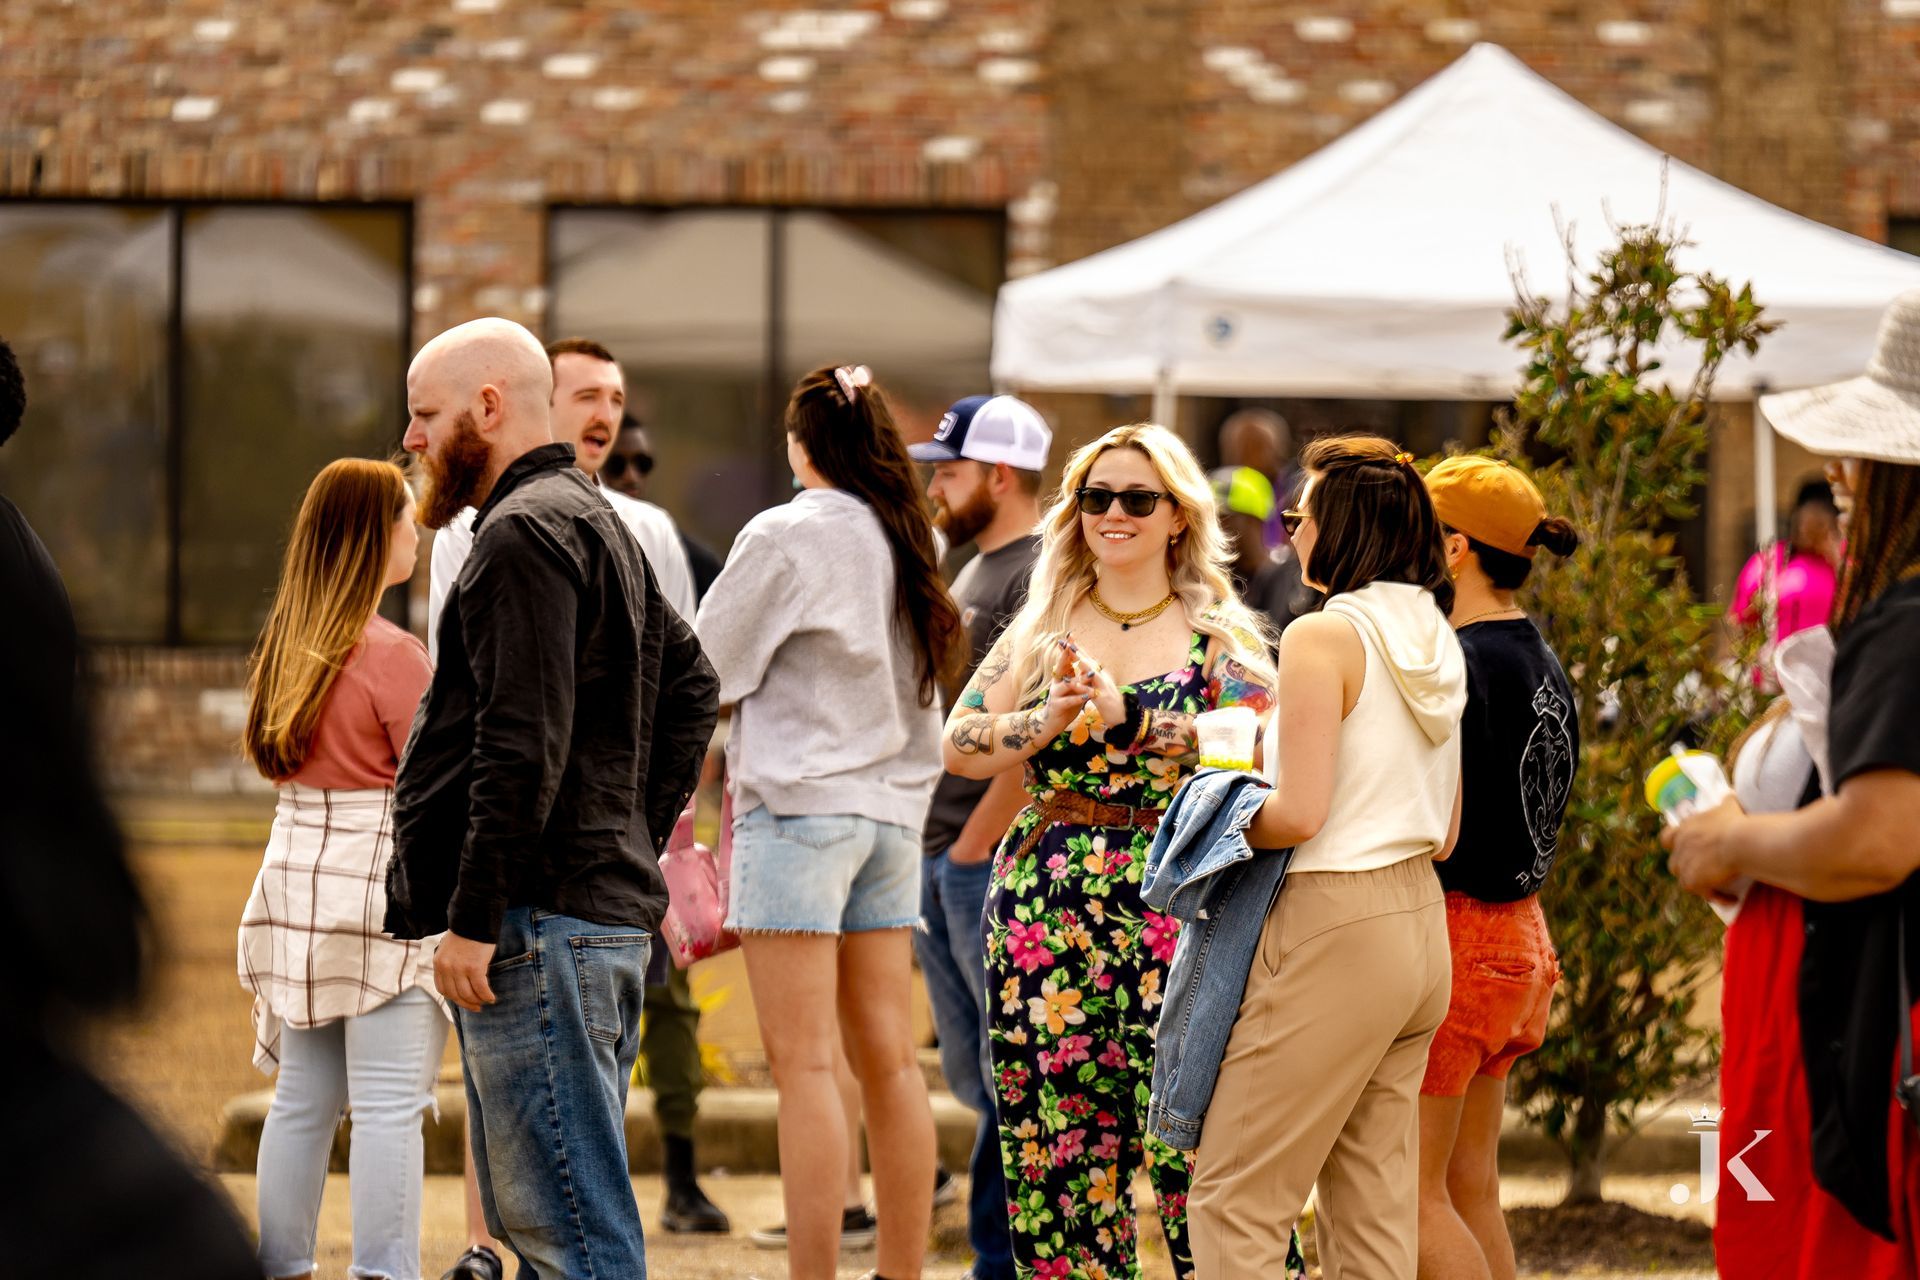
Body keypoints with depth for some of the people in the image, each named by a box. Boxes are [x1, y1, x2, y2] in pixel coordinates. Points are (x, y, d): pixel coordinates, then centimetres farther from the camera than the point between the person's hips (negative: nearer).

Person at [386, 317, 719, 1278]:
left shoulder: (524, 533, -11)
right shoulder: (598, 525, 22)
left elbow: (523, 744, -19)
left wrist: (471, 917, -19)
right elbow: (690, 687, 29)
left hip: (540, 921, -11)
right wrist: (637, 834, 22)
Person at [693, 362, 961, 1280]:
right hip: (891, 807, 7)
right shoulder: (901, 542, 9)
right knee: (889, 1059, 7)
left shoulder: (787, 536, -9)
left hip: (799, 804, -7)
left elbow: (707, 674, -3)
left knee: (803, 1065, -8)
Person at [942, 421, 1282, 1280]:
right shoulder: (1042, 630, 15)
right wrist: (1057, 716, -9)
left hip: (1179, 914, -3)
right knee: (1059, 1160, 1)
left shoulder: (1222, 637, 6)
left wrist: (1124, 716, -17)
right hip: (1046, 915, 3)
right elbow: (960, 745, 7)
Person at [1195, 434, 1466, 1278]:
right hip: (1420, 920, 9)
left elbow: (1299, 813, -18)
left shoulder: (1323, 638, -13)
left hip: (1335, 933, -8)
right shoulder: (1437, 646, 12)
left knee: (1232, 1202, -2)